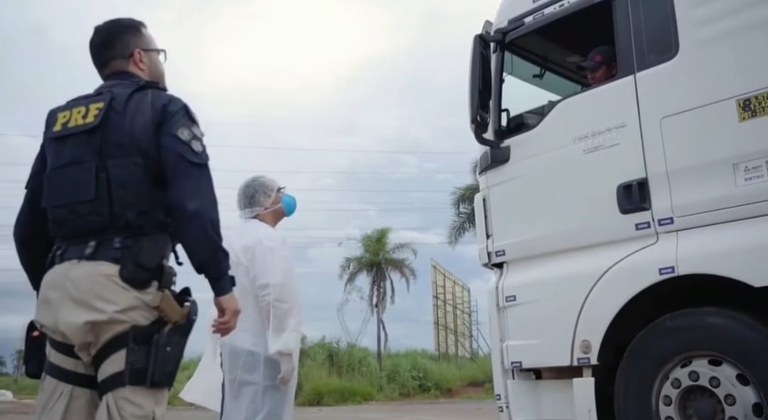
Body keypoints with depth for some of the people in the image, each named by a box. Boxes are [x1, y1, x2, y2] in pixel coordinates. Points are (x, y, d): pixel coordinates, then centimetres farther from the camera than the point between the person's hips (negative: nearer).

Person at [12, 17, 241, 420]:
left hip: (62, 285, 7)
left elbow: (29, 223, 21)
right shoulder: (163, 109, 4)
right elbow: (193, 203, -12)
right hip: (125, 285, -7)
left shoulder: (61, 121, 22)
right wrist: (222, 283, -11)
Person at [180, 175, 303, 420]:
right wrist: (284, 350, -20)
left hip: (241, 346, 10)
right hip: (260, 351, -10)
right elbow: (275, 297, -21)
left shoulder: (238, 239, 18)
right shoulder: (267, 239, -12)